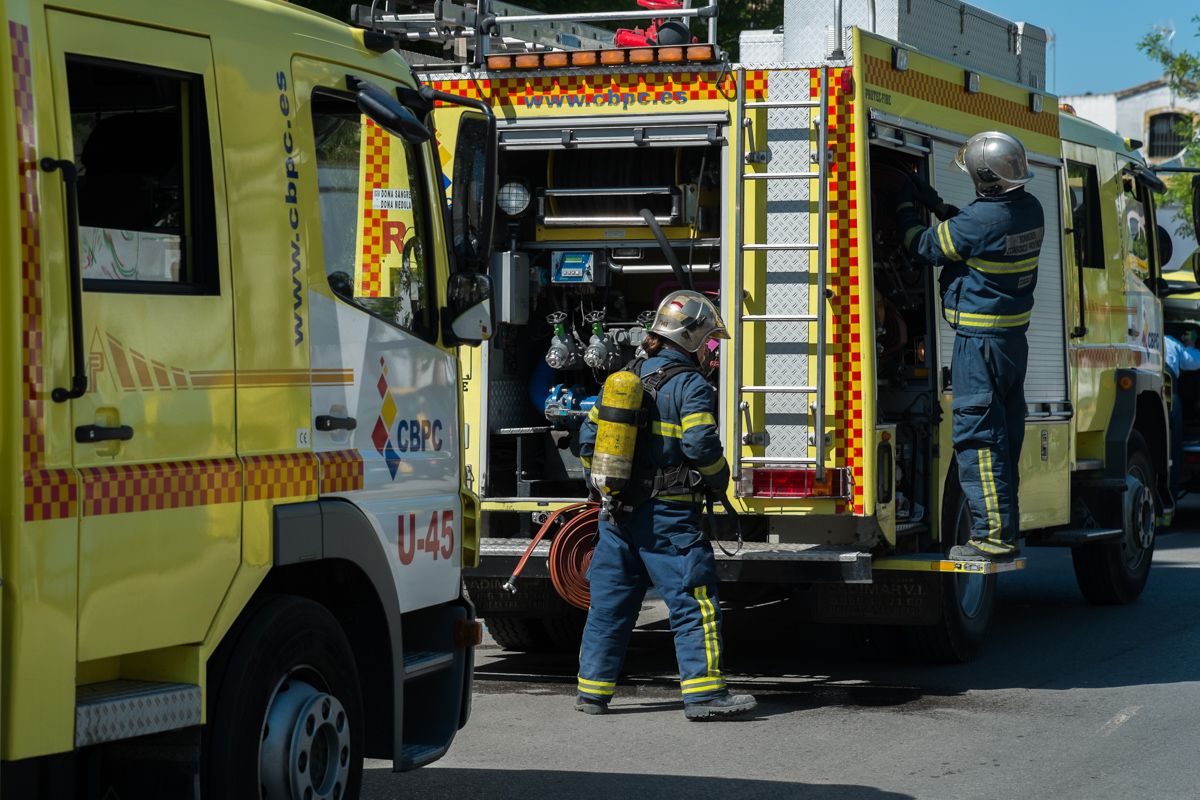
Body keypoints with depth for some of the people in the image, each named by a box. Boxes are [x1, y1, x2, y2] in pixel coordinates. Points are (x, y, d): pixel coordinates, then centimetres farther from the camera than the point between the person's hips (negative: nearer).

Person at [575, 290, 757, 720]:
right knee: (694, 601, -4)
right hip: (667, 514, -7)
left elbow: (590, 438, 13)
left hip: (619, 510, 7)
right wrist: (718, 480, 2)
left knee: (610, 601, 12)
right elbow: (701, 446, -18)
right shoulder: (690, 386, -10)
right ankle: (703, 692, -9)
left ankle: (593, 689, 16)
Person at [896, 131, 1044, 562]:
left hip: (979, 341, -9)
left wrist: (906, 209, 7)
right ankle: (1005, 525, 21)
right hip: (1014, 336, 9)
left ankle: (992, 535, -8)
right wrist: (938, 206, 21)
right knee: (1004, 436, 14)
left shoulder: (983, 217, -22)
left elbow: (927, 246, -8)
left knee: (978, 437, -6)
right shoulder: (1029, 210, 4)